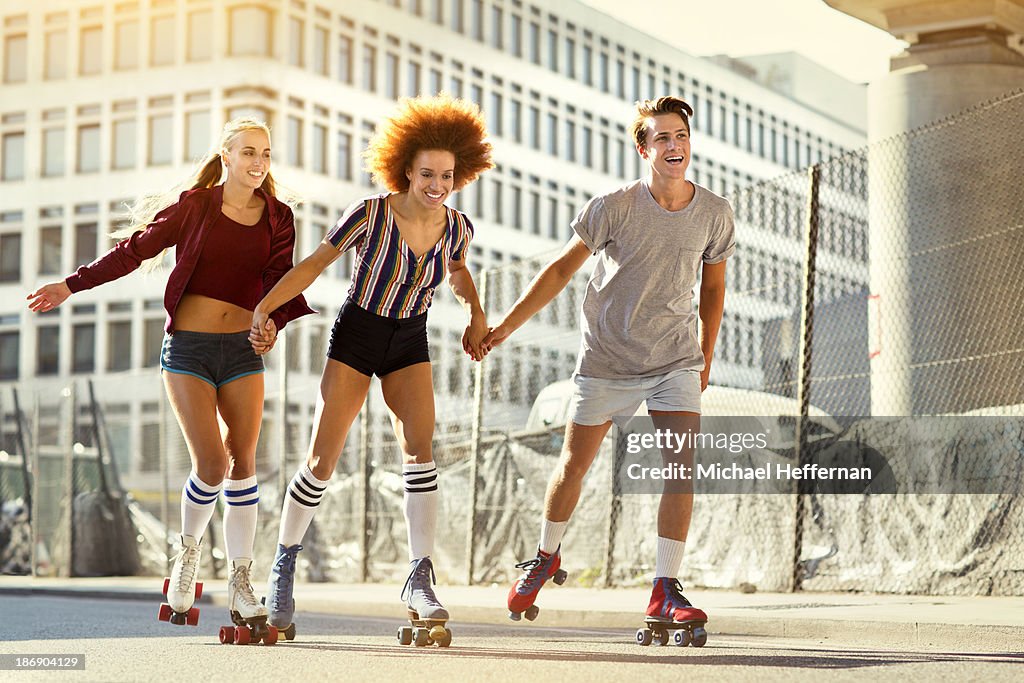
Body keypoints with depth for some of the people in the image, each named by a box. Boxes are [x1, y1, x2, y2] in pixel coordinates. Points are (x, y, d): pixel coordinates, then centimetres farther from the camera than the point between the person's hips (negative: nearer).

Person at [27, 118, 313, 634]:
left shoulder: (278, 219, 7)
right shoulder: (196, 205, 1)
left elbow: (279, 282, 1)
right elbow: (137, 248, 4)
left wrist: (273, 322, -20)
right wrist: (72, 285, 3)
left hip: (244, 349, 2)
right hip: (188, 347, -2)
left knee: (242, 461, -5)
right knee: (211, 465, -11)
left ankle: (240, 583, 3)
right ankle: (188, 554, 17)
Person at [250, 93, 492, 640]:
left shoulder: (457, 227, -7)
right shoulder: (371, 214, -20)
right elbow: (313, 264, -14)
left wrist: (476, 316, 2)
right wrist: (264, 308, -23)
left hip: (410, 343, 3)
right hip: (356, 334, -3)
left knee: (418, 448, -19)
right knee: (322, 459, -4)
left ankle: (419, 581, -14)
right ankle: (283, 571, 16)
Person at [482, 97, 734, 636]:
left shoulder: (714, 213, -5)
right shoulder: (613, 207, -13)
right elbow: (561, 270, -3)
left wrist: (705, 358, 14)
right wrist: (504, 327, -4)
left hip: (675, 360, 1)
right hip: (606, 358, -1)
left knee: (684, 464, -16)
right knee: (573, 465, 8)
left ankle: (666, 588, -9)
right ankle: (545, 558, 35)